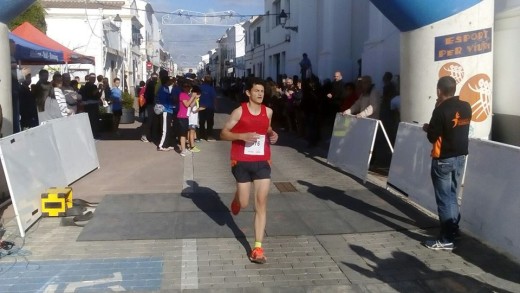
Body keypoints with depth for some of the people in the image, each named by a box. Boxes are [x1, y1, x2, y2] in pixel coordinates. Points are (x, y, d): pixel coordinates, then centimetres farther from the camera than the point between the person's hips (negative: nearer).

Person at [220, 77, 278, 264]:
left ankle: (258, 247, -1)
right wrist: (242, 136, -20)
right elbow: (223, 133, -5)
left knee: (261, 203, -5)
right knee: (244, 204, 6)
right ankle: (237, 198, 48)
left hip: (262, 162, 2)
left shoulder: (268, 111, 3)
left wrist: (273, 134, 0)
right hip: (242, 162, -2)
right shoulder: (239, 112, -8)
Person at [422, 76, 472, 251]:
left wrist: (428, 128, 6)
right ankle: (453, 228, 33)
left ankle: (446, 240, 0)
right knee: (451, 195, 21)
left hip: (444, 159, -7)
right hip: (460, 156, 7)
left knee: (444, 199, -2)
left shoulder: (441, 110, -18)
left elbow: (432, 137, -15)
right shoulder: (466, 107, 3)